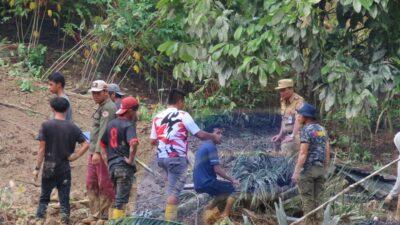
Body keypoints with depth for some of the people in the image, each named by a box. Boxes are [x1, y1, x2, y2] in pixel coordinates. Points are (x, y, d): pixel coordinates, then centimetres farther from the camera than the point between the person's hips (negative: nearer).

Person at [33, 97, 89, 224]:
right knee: (64, 199, 7)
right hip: (65, 168, 1)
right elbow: (86, 145, -5)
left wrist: (37, 168, -2)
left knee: (44, 197, 9)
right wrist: (74, 157, 1)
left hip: (49, 167, -1)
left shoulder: (46, 126, -7)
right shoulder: (72, 127, 0)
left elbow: (42, 149, -7)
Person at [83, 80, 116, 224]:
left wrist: (98, 152, -27)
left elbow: (104, 131, -22)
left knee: (105, 185, -4)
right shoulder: (101, 108, 20)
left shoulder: (108, 108, -13)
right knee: (91, 184, 11)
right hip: (94, 152, 10)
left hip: (103, 152, -10)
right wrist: (93, 151, 20)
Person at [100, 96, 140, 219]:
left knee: (117, 197, 19)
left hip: (112, 165, 8)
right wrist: (131, 159, -19)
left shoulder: (111, 124, 12)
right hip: (124, 166, -7)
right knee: (121, 200, -4)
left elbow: (102, 141, 23)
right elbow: (133, 142, -29)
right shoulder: (129, 125, -12)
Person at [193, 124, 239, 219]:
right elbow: (217, 169, -18)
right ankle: (225, 217, -6)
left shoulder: (203, 146, 17)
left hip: (199, 184, 10)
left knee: (224, 192, 28)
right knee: (233, 188, -1)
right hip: (207, 182, -10)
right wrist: (232, 179, -7)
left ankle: (206, 210, 18)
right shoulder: (211, 147, -13)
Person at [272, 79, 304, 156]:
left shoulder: (299, 101, -13)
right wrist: (280, 135, 16)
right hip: (286, 135, 7)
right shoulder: (283, 101, 13)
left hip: (296, 135, -7)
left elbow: (298, 120, -22)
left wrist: (292, 136, -28)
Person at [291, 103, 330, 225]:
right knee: (317, 199, 10)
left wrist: (296, 172, -18)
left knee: (307, 200, -1)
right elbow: (327, 151, 10)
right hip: (320, 168, 7)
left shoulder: (306, 130, -15)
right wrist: (325, 170, 17)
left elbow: (303, 153, -20)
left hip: (307, 169, -7)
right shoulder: (322, 129, 9)